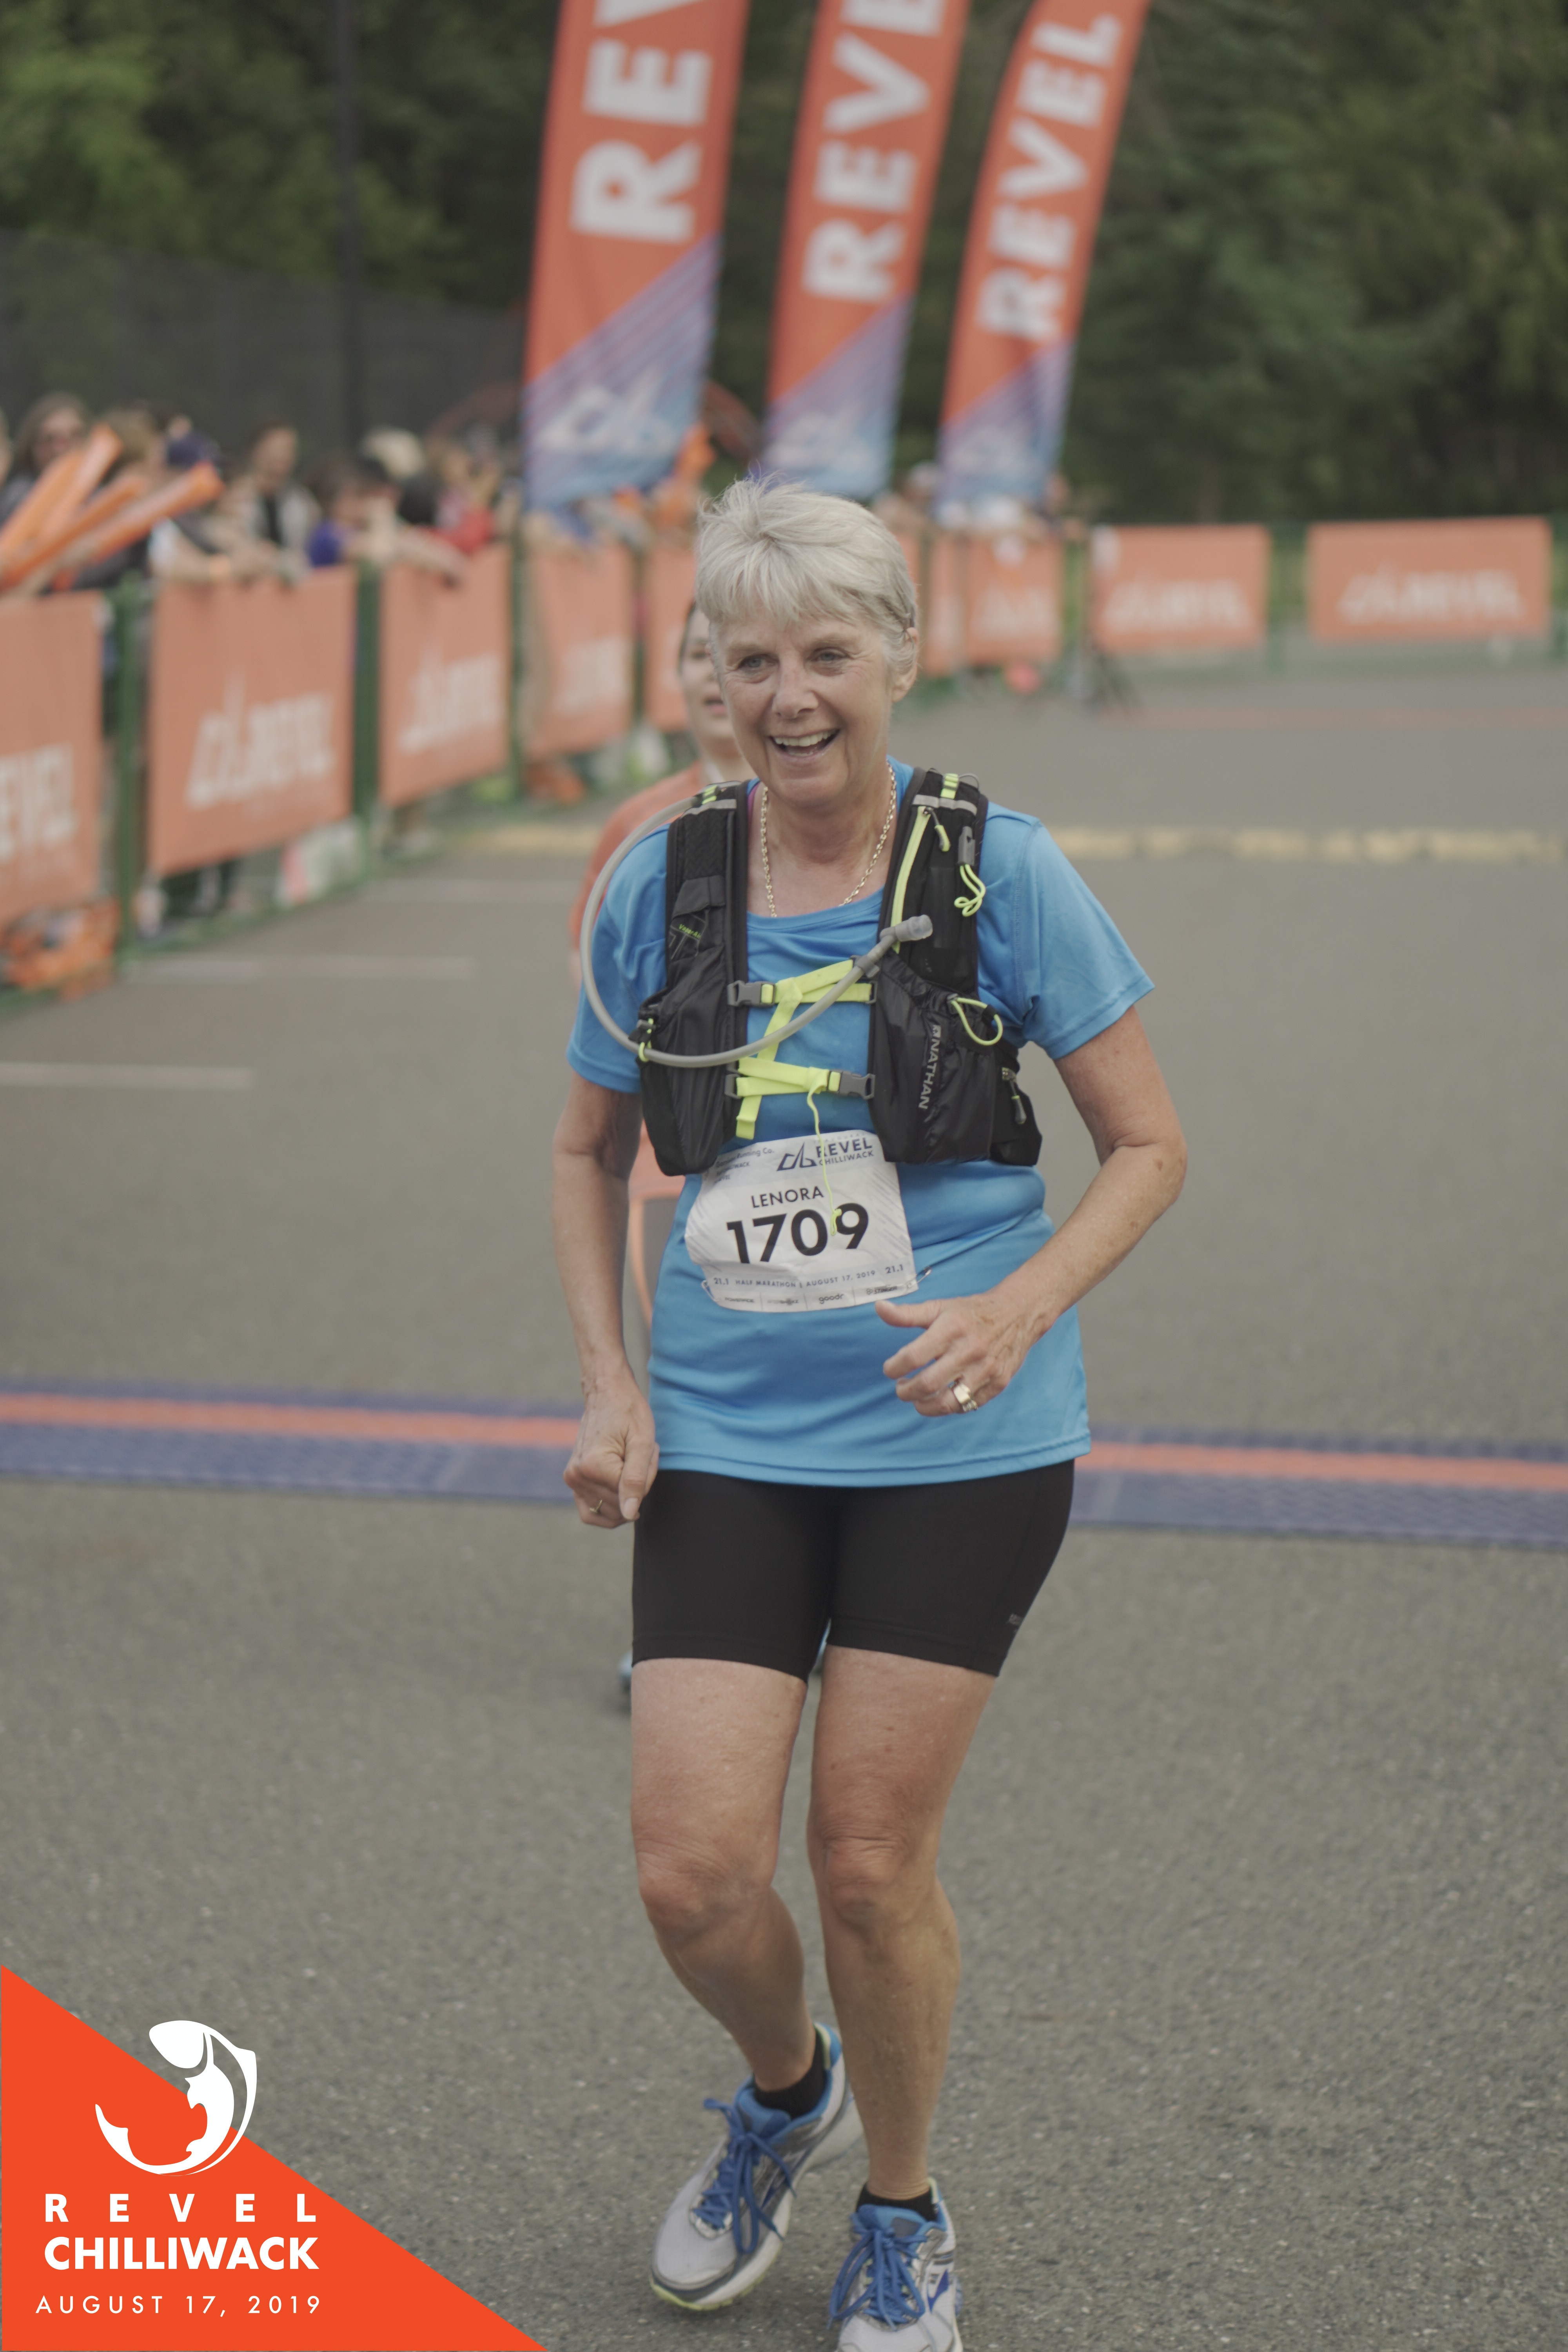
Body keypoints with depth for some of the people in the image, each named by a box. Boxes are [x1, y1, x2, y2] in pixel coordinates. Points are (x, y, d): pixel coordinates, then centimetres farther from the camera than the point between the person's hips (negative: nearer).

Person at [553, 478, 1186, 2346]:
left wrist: (1020, 1308, -19)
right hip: (725, 1442, 2)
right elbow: (589, 1152, 14)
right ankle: (787, 2090, 32)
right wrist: (607, 1384, 2)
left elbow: (1148, 1147, -2)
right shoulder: (658, 886, 0)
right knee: (690, 1872, -4)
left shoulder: (998, 870, -7)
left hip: (955, 1444, -2)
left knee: (870, 1860, 2)